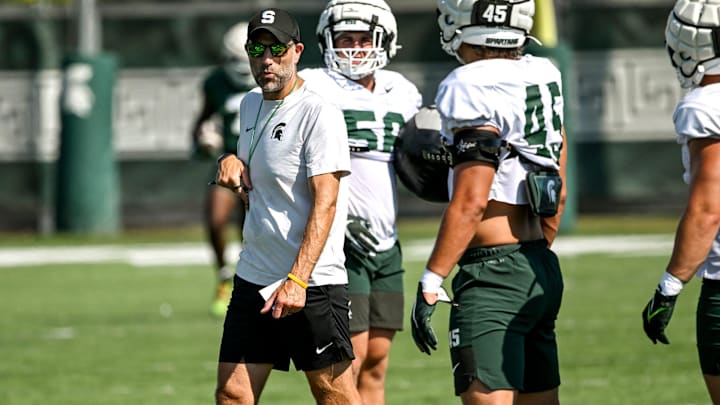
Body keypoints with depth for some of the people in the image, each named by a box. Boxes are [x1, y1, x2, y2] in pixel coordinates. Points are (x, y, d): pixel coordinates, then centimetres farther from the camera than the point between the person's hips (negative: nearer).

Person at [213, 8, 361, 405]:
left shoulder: (318, 114, -13)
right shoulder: (250, 105, 12)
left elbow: (325, 202, -20)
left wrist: (297, 279, -29)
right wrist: (231, 160, 6)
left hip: (312, 283, -8)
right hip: (253, 278, 8)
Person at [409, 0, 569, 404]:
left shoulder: (472, 88, -15)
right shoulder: (543, 77, 10)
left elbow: (470, 203, -18)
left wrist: (430, 283, -15)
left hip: (493, 278, -9)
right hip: (544, 271, 9)